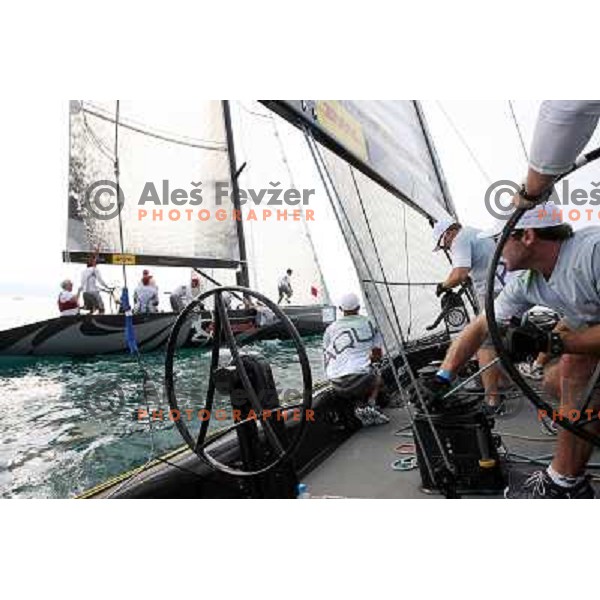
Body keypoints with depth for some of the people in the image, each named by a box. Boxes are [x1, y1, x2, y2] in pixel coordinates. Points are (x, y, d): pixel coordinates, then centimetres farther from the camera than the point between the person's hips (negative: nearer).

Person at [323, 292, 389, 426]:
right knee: (378, 379, 32)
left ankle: (359, 405, 5)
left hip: (337, 385, 3)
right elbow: (378, 356, 10)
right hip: (360, 377, -2)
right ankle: (370, 404, 6)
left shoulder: (330, 328, 14)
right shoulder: (369, 324, 8)